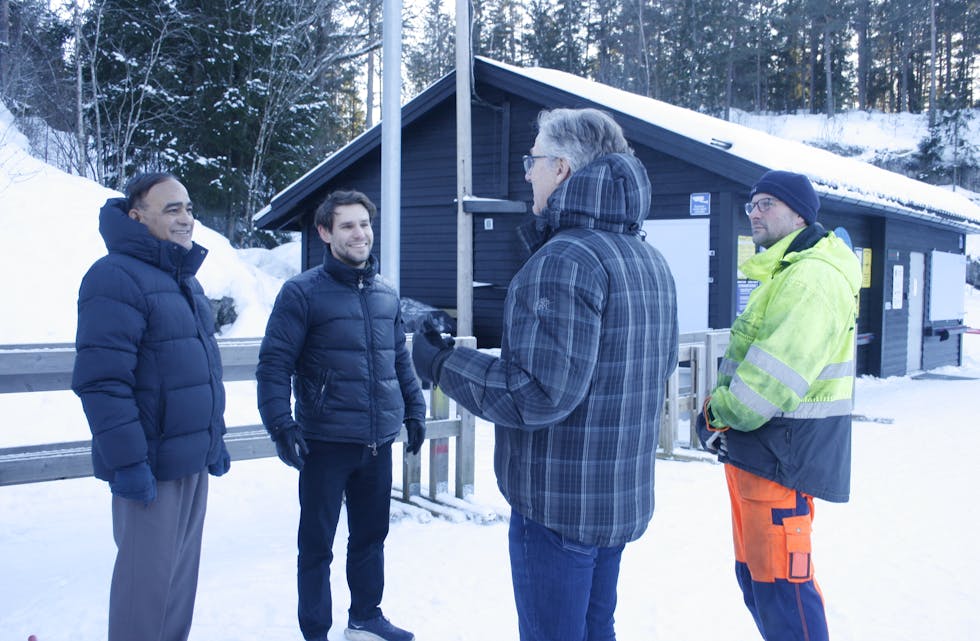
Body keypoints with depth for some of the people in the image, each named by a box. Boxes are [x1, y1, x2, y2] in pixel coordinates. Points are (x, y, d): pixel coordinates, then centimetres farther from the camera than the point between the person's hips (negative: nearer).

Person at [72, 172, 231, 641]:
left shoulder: (184, 280, 15)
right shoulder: (116, 277, -15)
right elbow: (101, 381, -21)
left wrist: (216, 439, 20)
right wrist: (127, 461, -23)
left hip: (192, 461, 9)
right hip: (150, 467, -9)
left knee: (181, 572, 16)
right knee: (148, 578, 0)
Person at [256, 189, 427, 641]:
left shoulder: (385, 293, 9)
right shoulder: (302, 292, -9)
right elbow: (274, 364, -11)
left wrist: (414, 410, 14)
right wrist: (281, 424, -20)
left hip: (378, 442, 5)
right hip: (325, 442, -5)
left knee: (371, 535, 18)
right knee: (317, 543, 7)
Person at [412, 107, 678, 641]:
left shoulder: (564, 260, -22)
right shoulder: (649, 259, 10)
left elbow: (539, 393, -28)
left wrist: (442, 363, -15)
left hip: (559, 504, -9)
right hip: (622, 497, 9)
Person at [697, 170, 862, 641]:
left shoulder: (814, 276, -17)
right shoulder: (782, 274, 18)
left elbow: (778, 373, -25)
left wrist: (720, 413, -12)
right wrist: (720, 412, 8)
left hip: (781, 452, -11)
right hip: (753, 446, 11)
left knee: (779, 581, -4)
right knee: (754, 574, 19)